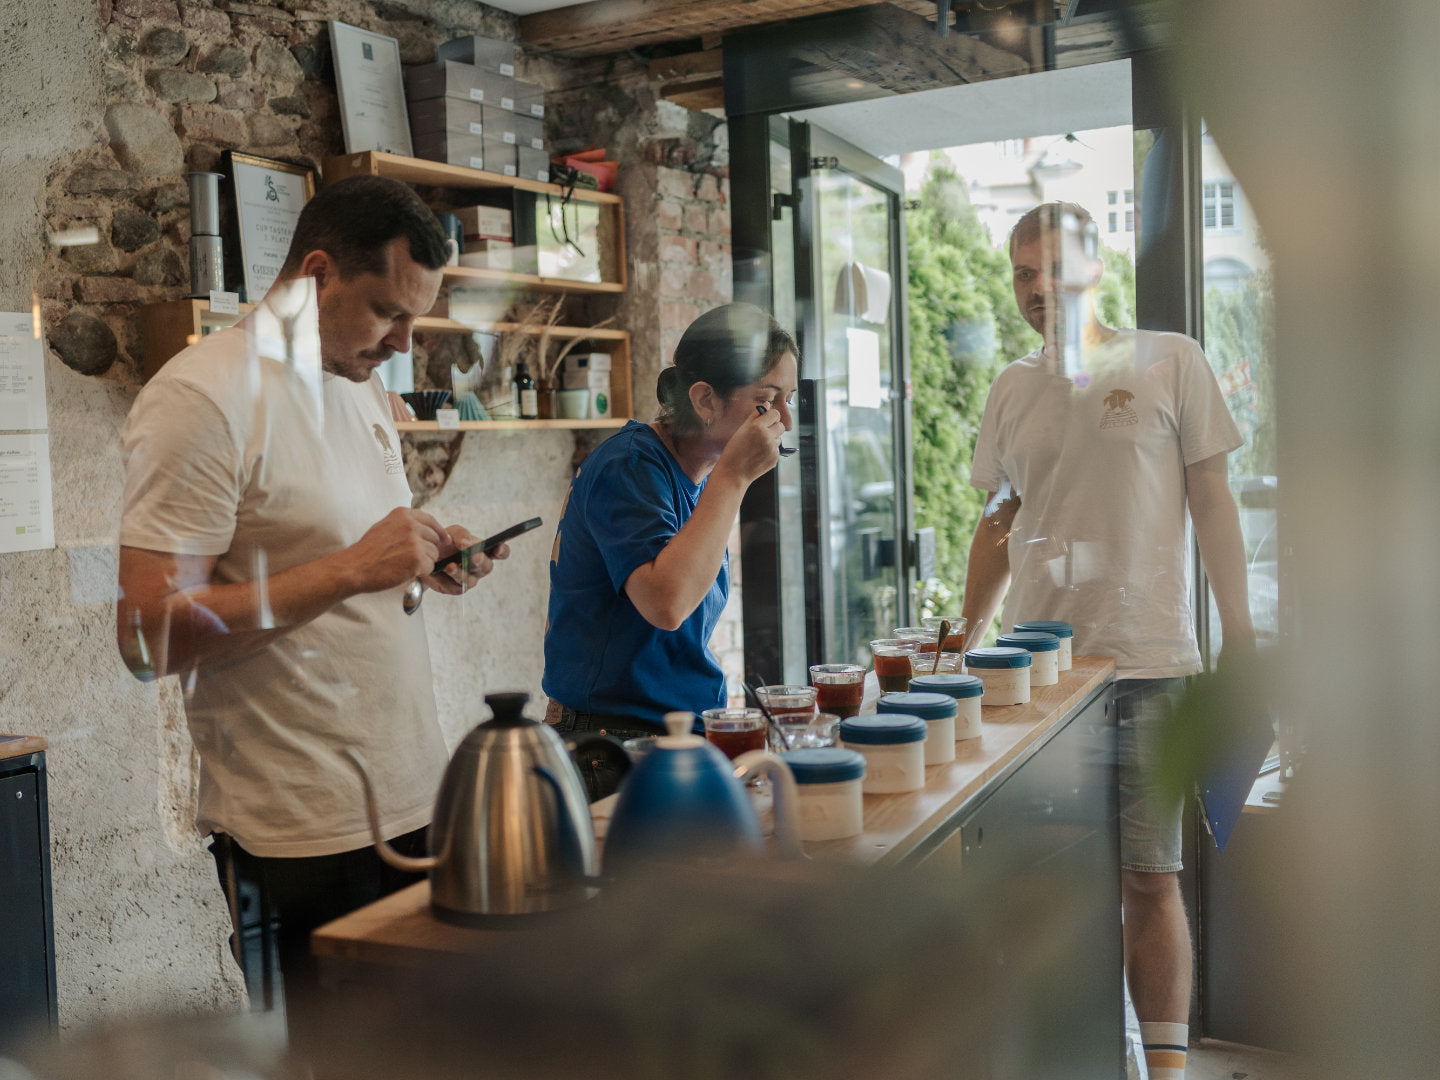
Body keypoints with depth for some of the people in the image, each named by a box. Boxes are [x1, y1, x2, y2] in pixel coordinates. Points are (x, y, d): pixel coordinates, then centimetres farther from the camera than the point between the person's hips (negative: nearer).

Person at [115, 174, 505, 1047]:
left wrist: (425, 561, 3)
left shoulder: (362, 387, 14)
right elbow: (150, 637, -18)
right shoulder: (203, 397, -13)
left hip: (417, 798, 8)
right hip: (308, 834, -8)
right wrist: (353, 568, -23)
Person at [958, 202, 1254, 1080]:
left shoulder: (1170, 362, 1)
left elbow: (1212, 504, 1)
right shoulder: (1012, 390, 12)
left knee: (1149, 876, 1)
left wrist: (1241, 638, -3)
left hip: (1147, 660, -3)